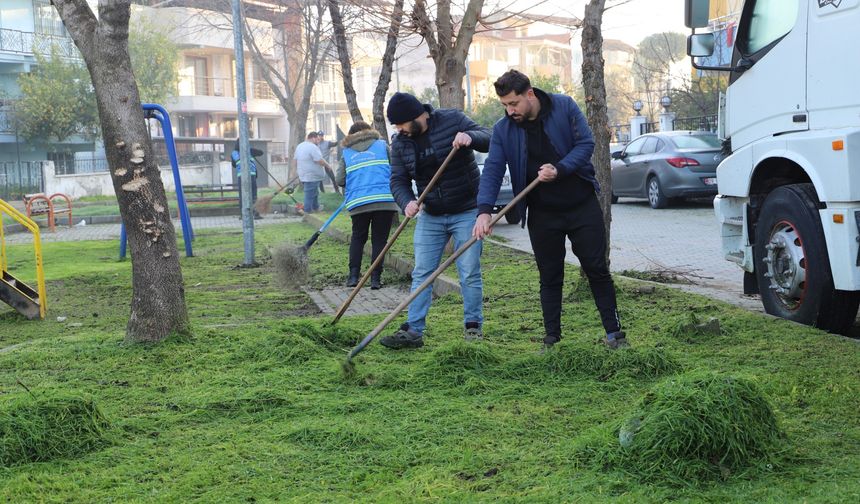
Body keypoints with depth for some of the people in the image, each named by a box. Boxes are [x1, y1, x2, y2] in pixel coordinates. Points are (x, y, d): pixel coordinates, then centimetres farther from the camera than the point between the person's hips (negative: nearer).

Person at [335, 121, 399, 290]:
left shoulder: (346, 152, 13)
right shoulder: (382, 145, 11)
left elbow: (340, 180, 6)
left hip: (358, 202, 1)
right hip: (385, 199, -1)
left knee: (357, 238, 17)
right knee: (379, 239, 6)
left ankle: (354, 275, 8)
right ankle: (375, 278, 3)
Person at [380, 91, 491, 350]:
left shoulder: (452, 120, -10)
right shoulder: (401, 143, 1)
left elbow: (488, 139, -12)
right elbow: (398, 181, 0)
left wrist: (470, 137, -34)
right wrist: (407, 202, -21)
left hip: (466, 212, -4)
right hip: (430, 216, 4)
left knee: (470, 273, -1)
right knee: (421, 274, 2)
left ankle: (473, 327, 12)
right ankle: (413, 331, 4)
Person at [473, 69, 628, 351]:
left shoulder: (564, 107, -9)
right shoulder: (503, 129, -6)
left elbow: (586, 143, -11)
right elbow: (493, 170, -13)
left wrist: (559, 169, -26)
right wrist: (484, 210, -27)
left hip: (582, 205, -1)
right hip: (542, 214, 1)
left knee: (597, 270, 3)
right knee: (549, 278, 7)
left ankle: (614, 333, 12)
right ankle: (552, 339, 16)